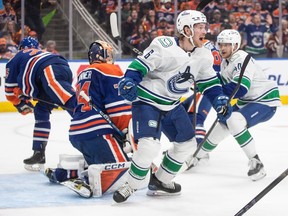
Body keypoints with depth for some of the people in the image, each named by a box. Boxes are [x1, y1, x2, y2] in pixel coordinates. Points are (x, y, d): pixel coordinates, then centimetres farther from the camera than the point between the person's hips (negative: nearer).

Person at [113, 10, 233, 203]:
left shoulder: (204, 56, -2)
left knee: (187, 142, 12)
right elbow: (140, 65, -23)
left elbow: (209, 81, 9)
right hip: (147, 101, -8)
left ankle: (160, 181, 27)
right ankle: (130, 186, -2)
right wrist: (128, 82, -38)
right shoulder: (165, 46, -26)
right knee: (150, 146, -23)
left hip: (172, 105, 8)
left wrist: (219, 100, -5)